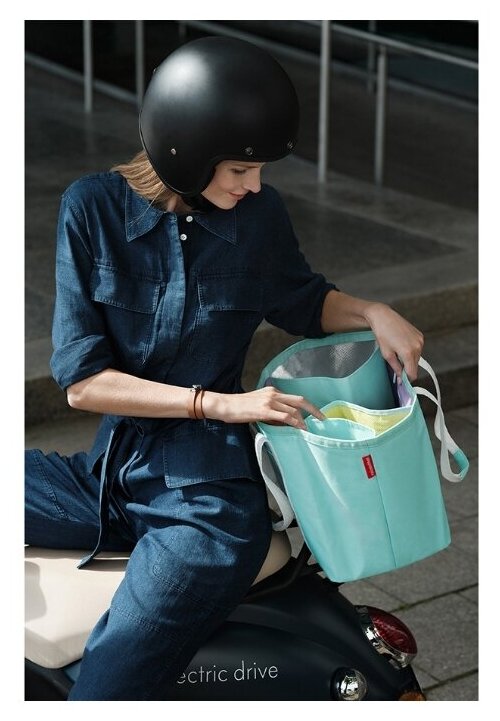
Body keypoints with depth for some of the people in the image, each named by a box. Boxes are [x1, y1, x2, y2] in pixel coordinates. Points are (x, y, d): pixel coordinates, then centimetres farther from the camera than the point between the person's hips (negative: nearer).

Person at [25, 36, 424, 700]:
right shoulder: (95, 207, -4)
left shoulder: (259, 214, 0)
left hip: (204, 497, -2)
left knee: (102, 693, -24)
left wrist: (371, 312, 1)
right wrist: (219, 404, -17)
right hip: (110, 474, 2)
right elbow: (82, 381, -8)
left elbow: (301, 300, 22)